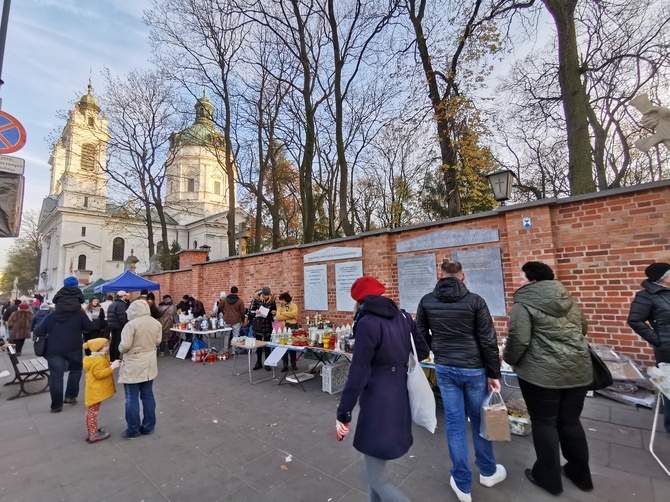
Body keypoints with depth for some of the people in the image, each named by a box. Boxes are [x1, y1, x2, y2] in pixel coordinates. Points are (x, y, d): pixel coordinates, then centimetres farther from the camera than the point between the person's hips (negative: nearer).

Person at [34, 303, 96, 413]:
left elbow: (37, 332, 6)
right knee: (75, 370, 20)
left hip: (54, 351, 2)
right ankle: (70, 396, 17)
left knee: (56, 376, 6)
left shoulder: (50, 317, 4)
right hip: (74, 349, -1)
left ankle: (56, 405, 10)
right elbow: (91, 328, -2)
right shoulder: (79, 314, -4)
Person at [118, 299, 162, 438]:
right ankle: (148, 427, 24)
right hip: (149, 365, 6)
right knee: (148, 396, 14)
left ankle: (133, 430, 17)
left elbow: (124, 346, -19)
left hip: (133, 367, -6)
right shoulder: (156, 323, -1)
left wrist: (121, 349, 2)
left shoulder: (131, 324, -19)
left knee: (132, 399, 7)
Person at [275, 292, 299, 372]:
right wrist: (289, 316, -15)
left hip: (292, 327, -2)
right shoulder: (280, 307, 8)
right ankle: (285, 365, 13)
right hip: (283, 328, 3)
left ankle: (293, 364, 22)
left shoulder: (293, 305, -2)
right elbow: (278, 317, -8)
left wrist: (283, 313, -11)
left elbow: (294, 314, -21)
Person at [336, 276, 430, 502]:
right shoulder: (403, 317, 1)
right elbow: (423, 351, 12)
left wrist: (343, 414, -13)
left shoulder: (367, 323, -19)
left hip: (379, 402, -8)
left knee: (376, 479, 10)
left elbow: (358, 373, -21)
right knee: (374, 467, 26)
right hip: (401, 397, 8)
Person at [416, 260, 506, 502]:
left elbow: (422, 335, 5)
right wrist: (494, 374, 0)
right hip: (474, 369, -1)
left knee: (455, 423, 12)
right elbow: (488, 342, -9)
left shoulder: (426, 301, -4)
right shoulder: (475, 301, -12)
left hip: (444, 369, 2)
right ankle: (488, 471, 41)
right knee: (479, 420, 19)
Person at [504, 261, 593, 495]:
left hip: (541, 373, -6)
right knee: (571, 421, 20)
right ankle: (580, 473, 35)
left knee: (544, 423, 10)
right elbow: (583, 329, 22)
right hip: (578, 370, 6)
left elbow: (519, 340, -17)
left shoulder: (524, 304, -12)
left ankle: (548, 477, 24)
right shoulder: (568, 300, 9)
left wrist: (509, 359, 1)